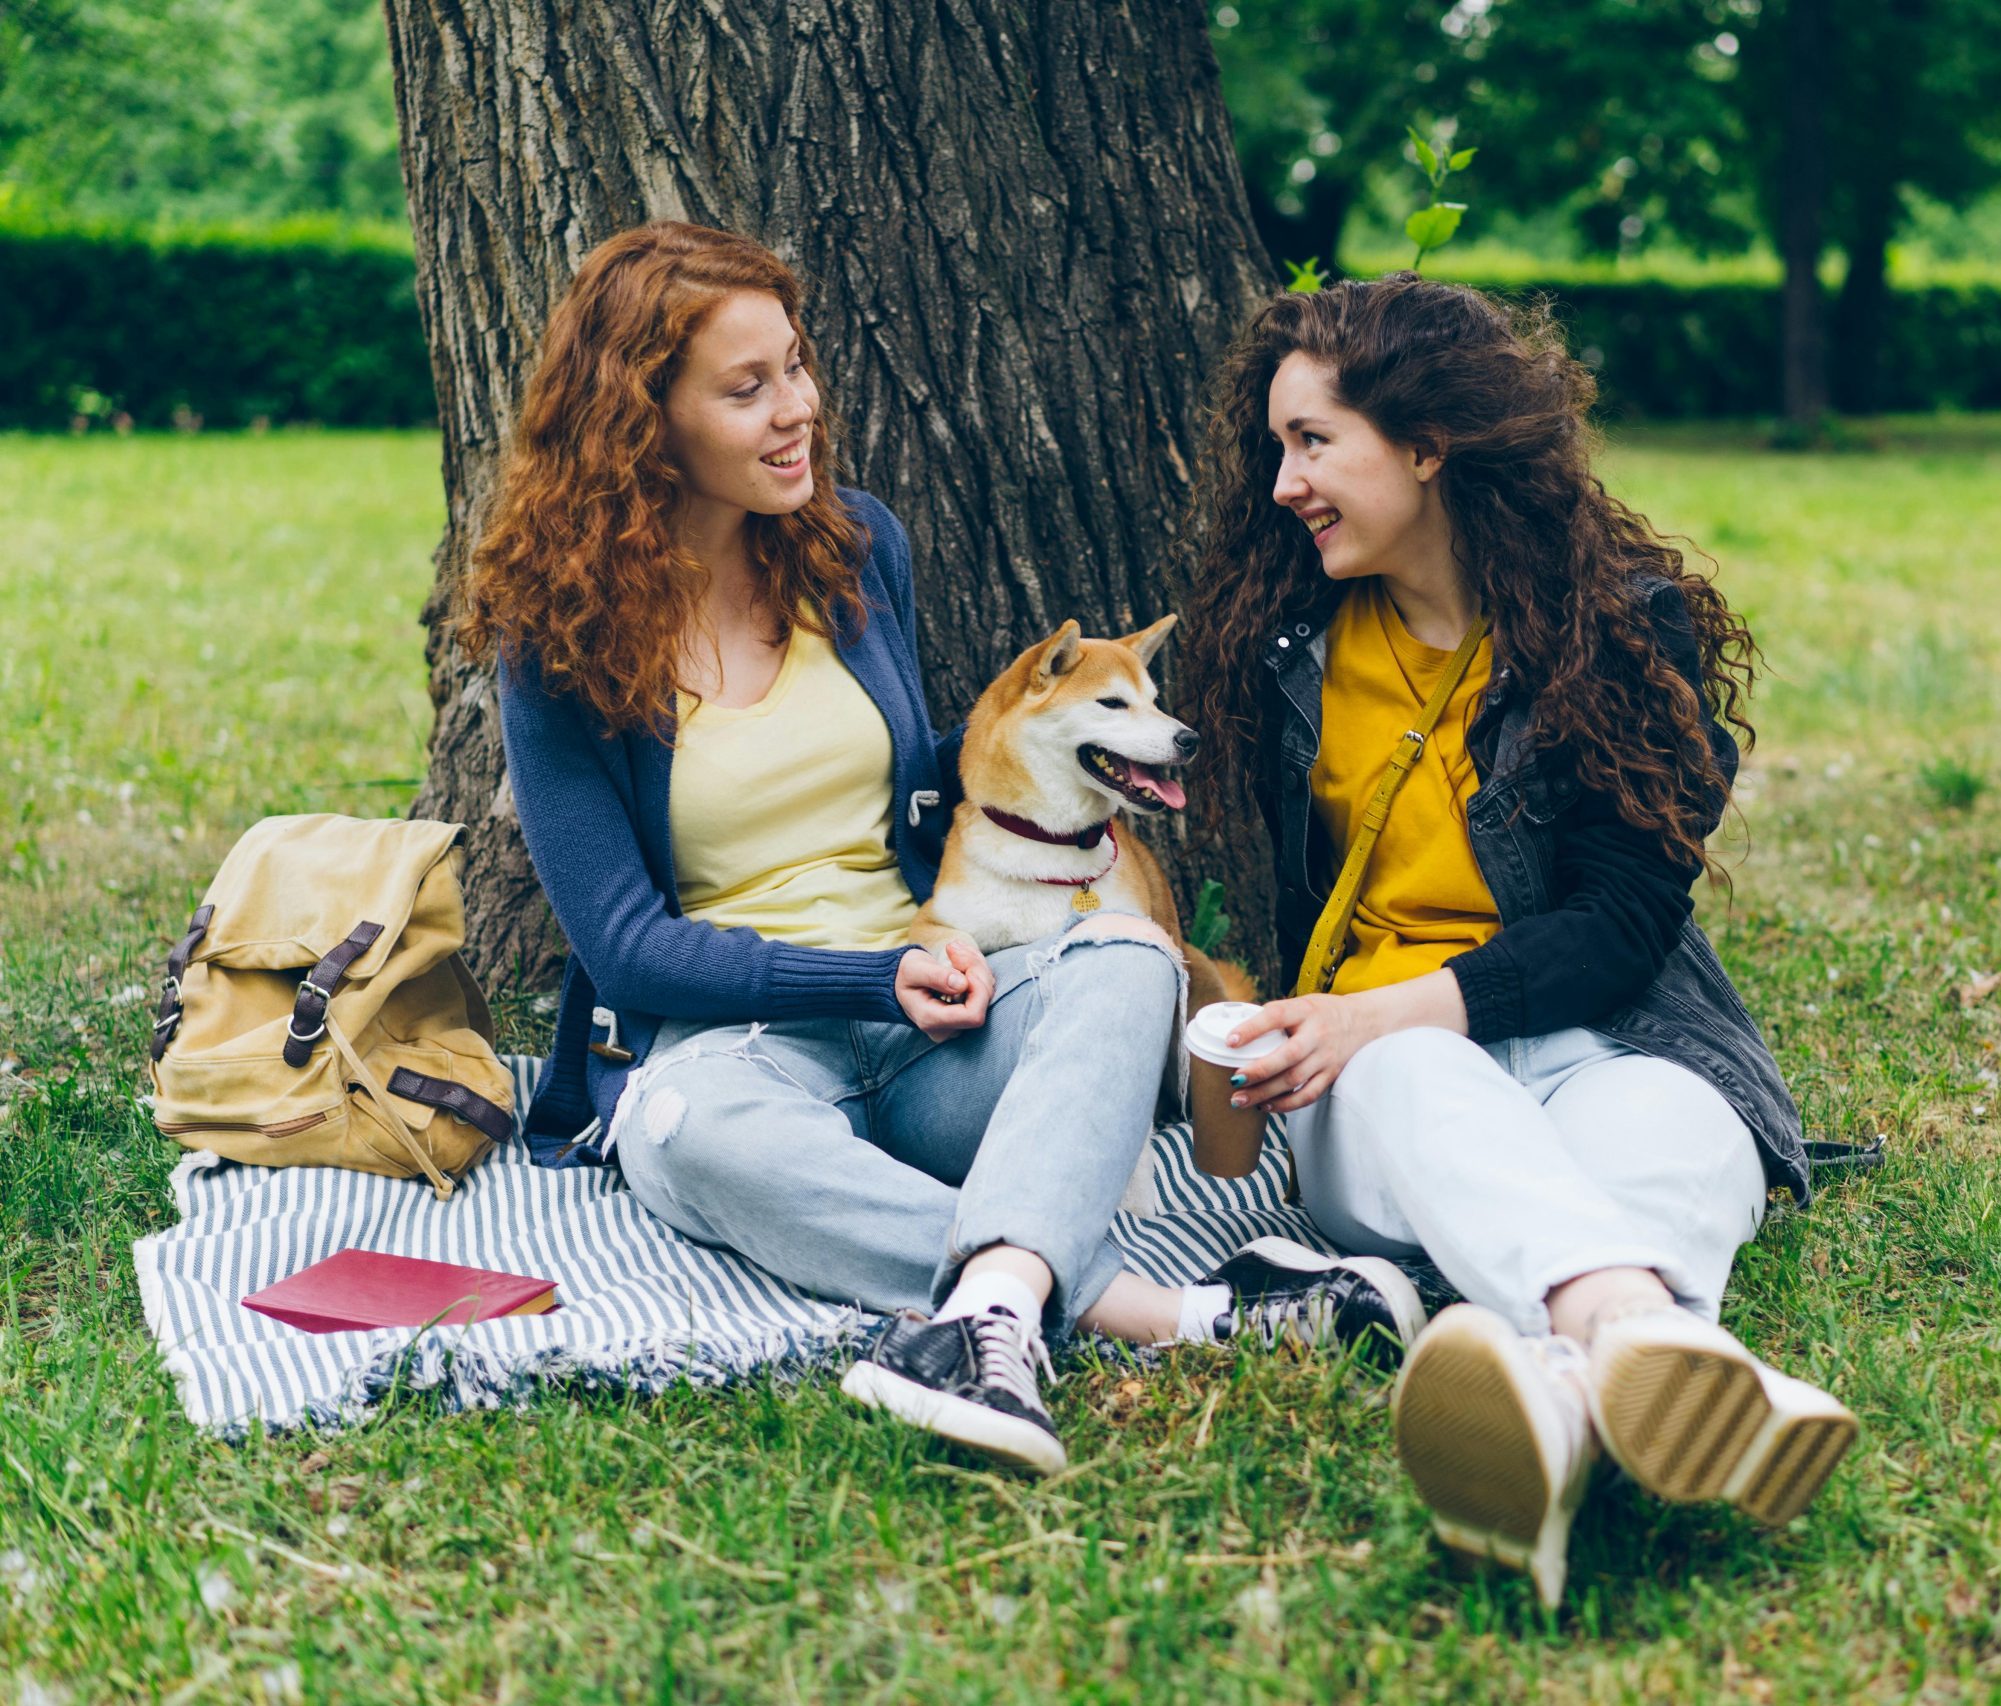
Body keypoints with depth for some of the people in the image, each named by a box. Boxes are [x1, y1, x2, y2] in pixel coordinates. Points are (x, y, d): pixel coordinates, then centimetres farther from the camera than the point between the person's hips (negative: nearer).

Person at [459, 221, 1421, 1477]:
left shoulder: (857, 547, 9)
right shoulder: (561, 643, -3)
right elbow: (627, 943, -7)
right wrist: (876, 980, -17)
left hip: (927, 1009, 4)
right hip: (722, 1031, -3)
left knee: (1127, 953, -28)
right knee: (696, 1128, -39)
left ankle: (992, 1306, -55)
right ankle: (1170, 1311, -47)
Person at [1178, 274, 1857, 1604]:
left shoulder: (1631, 624, 1)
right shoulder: (1292, 638, 13)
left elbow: (1626, 924, -7)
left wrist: (1385, 1011, -17)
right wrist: (1298, 1034, 2)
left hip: (1612, 1032, -1)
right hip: (1380, 1052, 1)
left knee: (1649, 1133, -38)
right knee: (1428, 1094, -37)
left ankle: (1554, 1397, -75)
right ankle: (1639, 1334, -73)